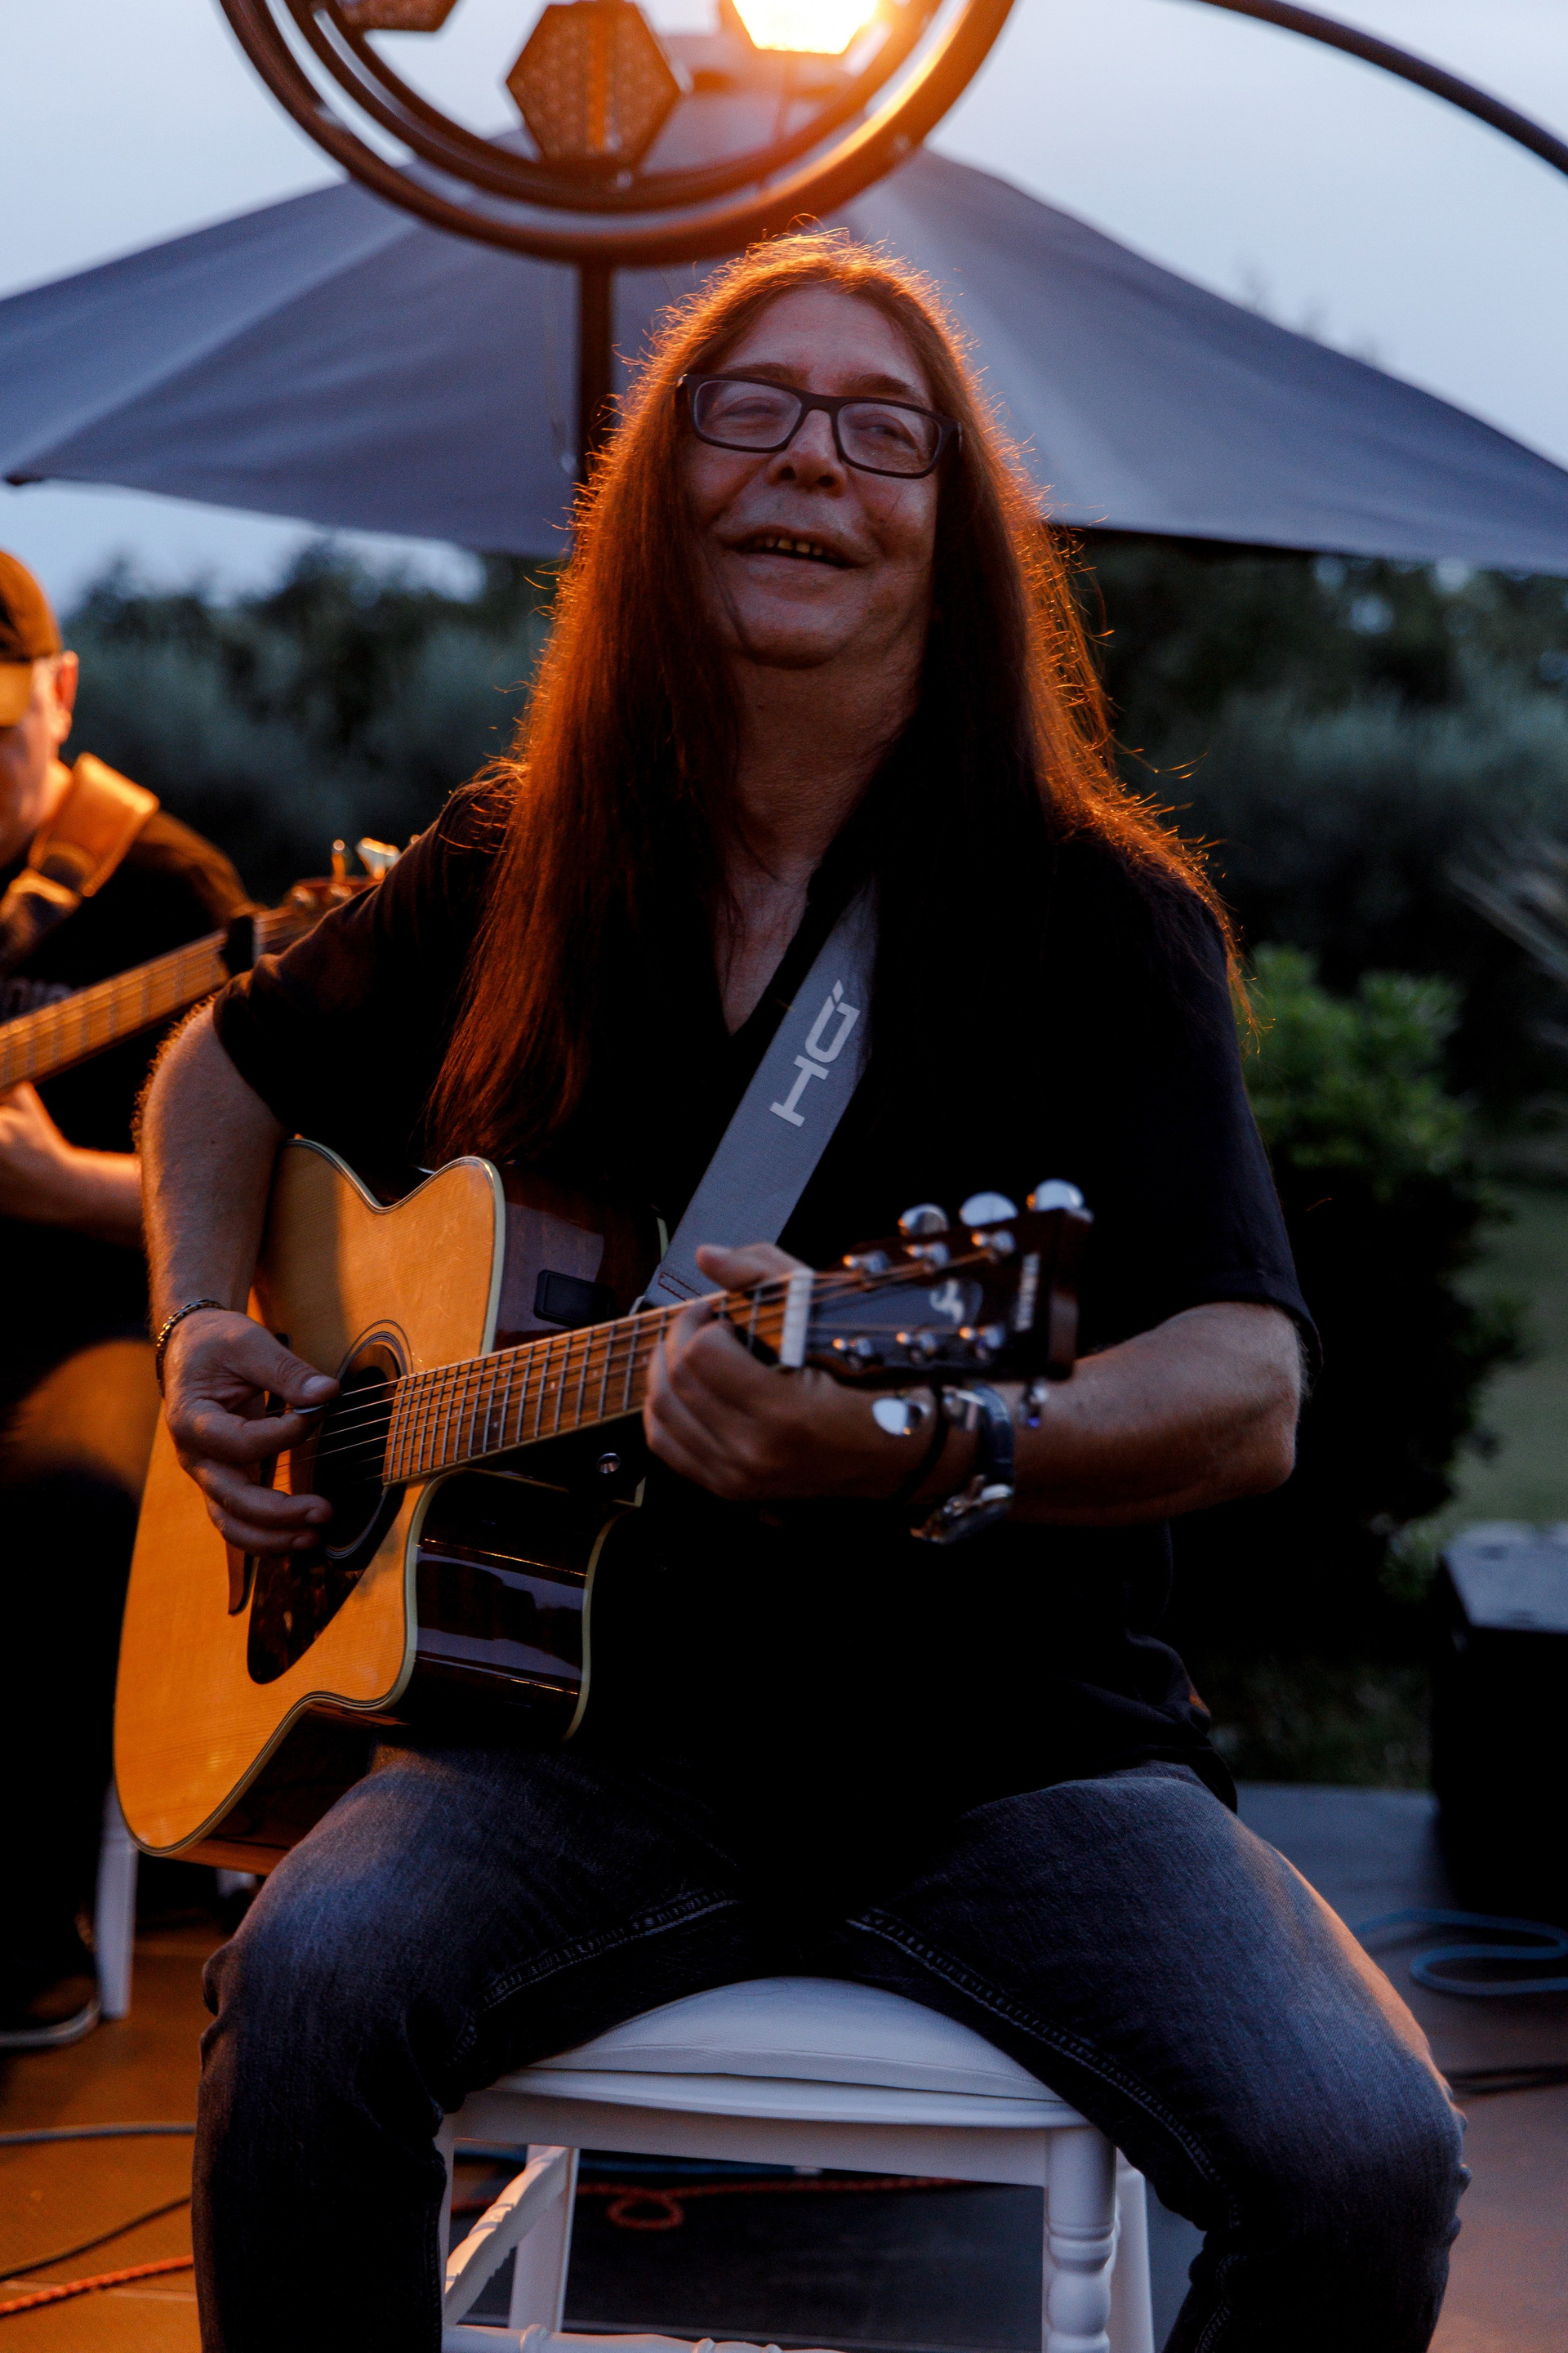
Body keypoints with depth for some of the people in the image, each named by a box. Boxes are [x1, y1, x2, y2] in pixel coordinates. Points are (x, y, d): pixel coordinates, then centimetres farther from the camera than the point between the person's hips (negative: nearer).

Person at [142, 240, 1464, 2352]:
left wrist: (918, 1447, -33)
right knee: (313, 1985, -30)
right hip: (587, 1722, 2)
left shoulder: (1095, 912, -3)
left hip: (1013, 1743, -1)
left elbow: (1250, 1394, -15)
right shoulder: (514, 875, 8)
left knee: (1363, 2157, -25)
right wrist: (203, 1325, 10)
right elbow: (232, 1066, 28)